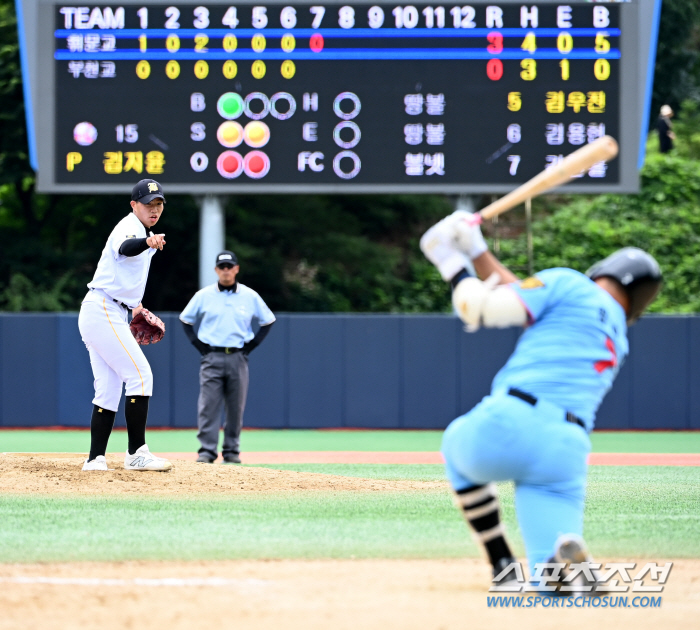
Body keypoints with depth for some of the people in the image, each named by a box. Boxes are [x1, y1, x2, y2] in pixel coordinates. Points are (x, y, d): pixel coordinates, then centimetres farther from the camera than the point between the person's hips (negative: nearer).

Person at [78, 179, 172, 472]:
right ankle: (136, 453, -13)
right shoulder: (130, 226, -12)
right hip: (103, 312, -10)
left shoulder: (144, 233, 19)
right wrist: (147, 243, -59)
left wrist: (133, 305, 21)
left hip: (103, 315, 10)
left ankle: (95, 459, 7)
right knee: (140, 375, -13)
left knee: (109, 389, 8)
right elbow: (125, 248, -37)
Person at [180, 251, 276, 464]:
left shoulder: (250, 296, 6)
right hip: (211, 358, -1)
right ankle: (207, 451, -9)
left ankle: (232, 451, 10)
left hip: (237, 358, 1)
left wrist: (251, 345, 6)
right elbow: (186, 320, 15)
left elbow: (268, 321, 16)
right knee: (208, 406, -9)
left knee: (236, 407, 2)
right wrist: (199, 345, 4)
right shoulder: (203, 296, 5)